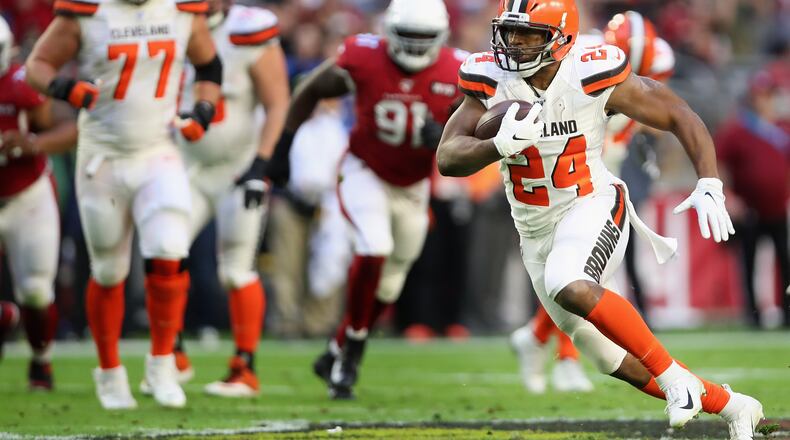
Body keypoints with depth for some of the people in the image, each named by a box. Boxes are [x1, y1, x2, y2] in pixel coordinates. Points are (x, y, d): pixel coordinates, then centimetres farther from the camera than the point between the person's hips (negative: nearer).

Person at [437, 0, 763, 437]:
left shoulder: (592, 77, -17)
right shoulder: (491, 81, -8)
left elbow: (680, 117, -8)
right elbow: (447, 158, -13)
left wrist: (709, 186, -19)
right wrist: (501, 146, -32)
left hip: (592, 207, -5)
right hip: (536, 231, 5)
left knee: (570, 288, -37)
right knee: (613, 359, 8)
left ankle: (674, 377, -23)